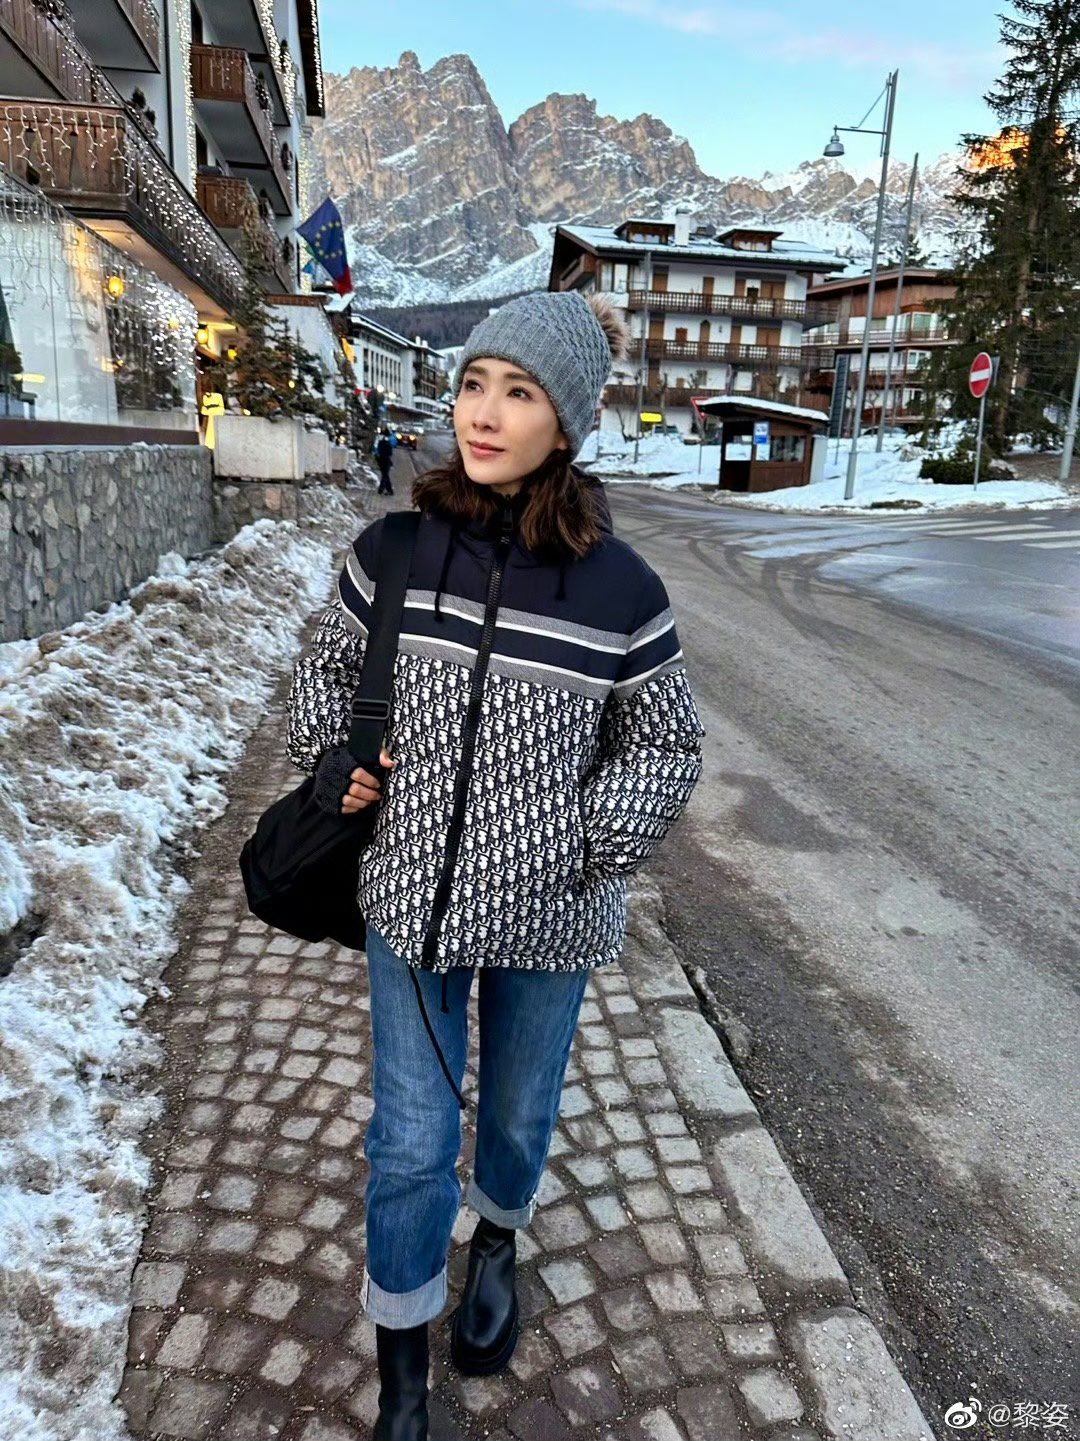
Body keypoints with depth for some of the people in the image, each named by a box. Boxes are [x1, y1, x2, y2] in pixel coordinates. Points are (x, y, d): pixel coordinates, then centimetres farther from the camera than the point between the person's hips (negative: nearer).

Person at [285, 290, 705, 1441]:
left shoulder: (619, 587, -13)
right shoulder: (392, 549, -7)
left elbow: (668, 742, 0)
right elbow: (324, 669, 11)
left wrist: (596, 845, -11)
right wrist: (333, 763, -4)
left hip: (547, 913, 0)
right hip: (412, 898, 1)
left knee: (521, 1108, 22)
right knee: (412, 1139, 11)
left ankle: (497, 1245, 57)